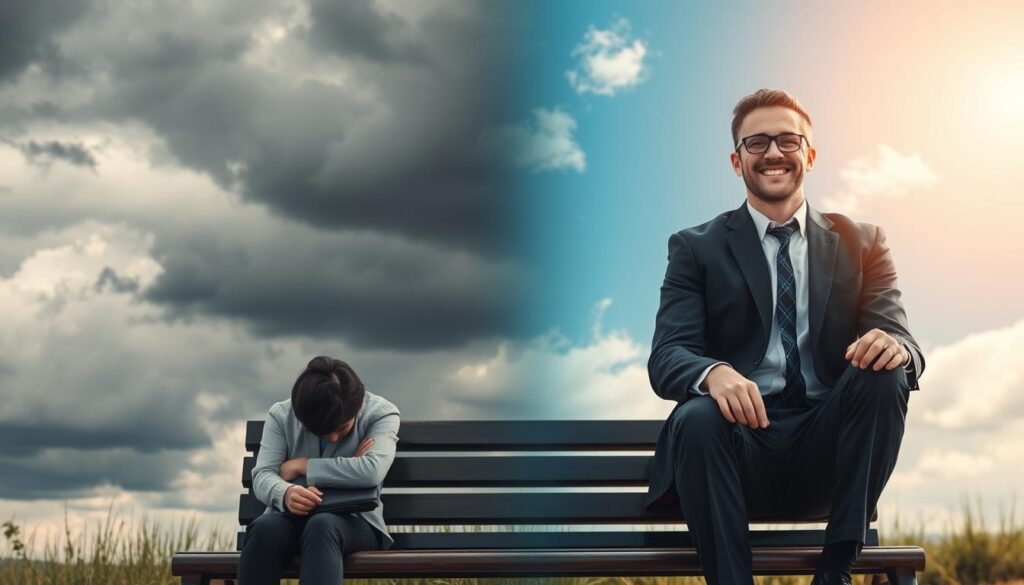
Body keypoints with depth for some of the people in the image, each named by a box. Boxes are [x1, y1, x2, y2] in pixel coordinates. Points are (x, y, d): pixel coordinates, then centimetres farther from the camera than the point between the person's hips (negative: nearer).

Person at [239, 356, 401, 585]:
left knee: (321, 527, -38)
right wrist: (286, 493, -33)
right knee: (264, 529, -34)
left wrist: (301, 465, -14)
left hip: (355, 521, -2)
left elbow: (372, 471, -24)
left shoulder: (381, 413, -6)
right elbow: (261, 476, -8)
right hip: (293, 517, 2)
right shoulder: (281, 415, 1)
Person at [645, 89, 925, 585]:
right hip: (738, 438, -2)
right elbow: (666, 355, -4)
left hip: (826, 449, 2)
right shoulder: (695, 248, 9)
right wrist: (714, 373, -29)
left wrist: (894, 346, -24)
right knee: (697, 418, -33)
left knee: (884, 372, -25)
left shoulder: (861, 243, 14)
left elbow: (901, 341, 3)